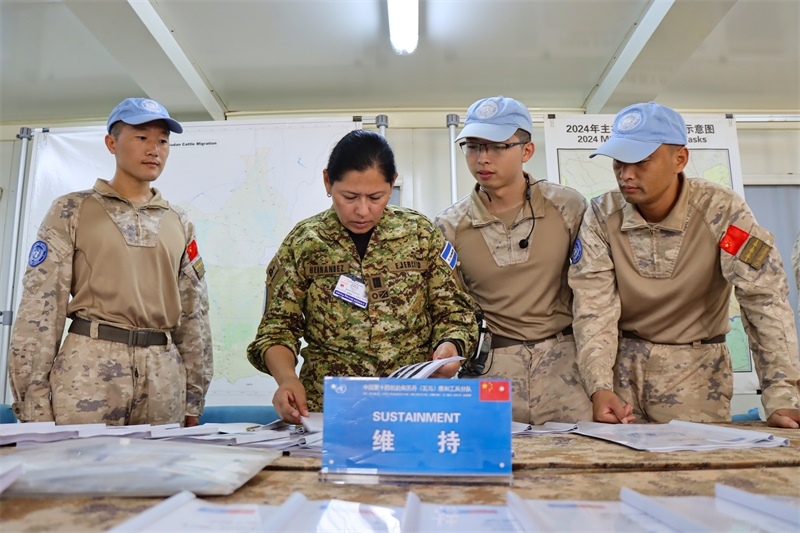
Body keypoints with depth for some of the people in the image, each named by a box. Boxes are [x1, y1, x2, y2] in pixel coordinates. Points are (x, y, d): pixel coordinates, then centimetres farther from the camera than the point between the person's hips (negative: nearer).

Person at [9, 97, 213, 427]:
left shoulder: (179, 224, 13)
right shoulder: (72, 211, 4)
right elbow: (40, 308, -2)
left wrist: (194, 399, 9)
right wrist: (34, 405, -8)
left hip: (164, 381, 3)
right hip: (88, 370, -3)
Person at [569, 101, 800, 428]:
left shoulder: (721, 211, -14)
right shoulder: (601, 215, -9)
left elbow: (765, 300, -16)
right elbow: (593, 305, -14)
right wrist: (599, 386, -25)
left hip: (697, 371, -1)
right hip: (623, 365, 1)